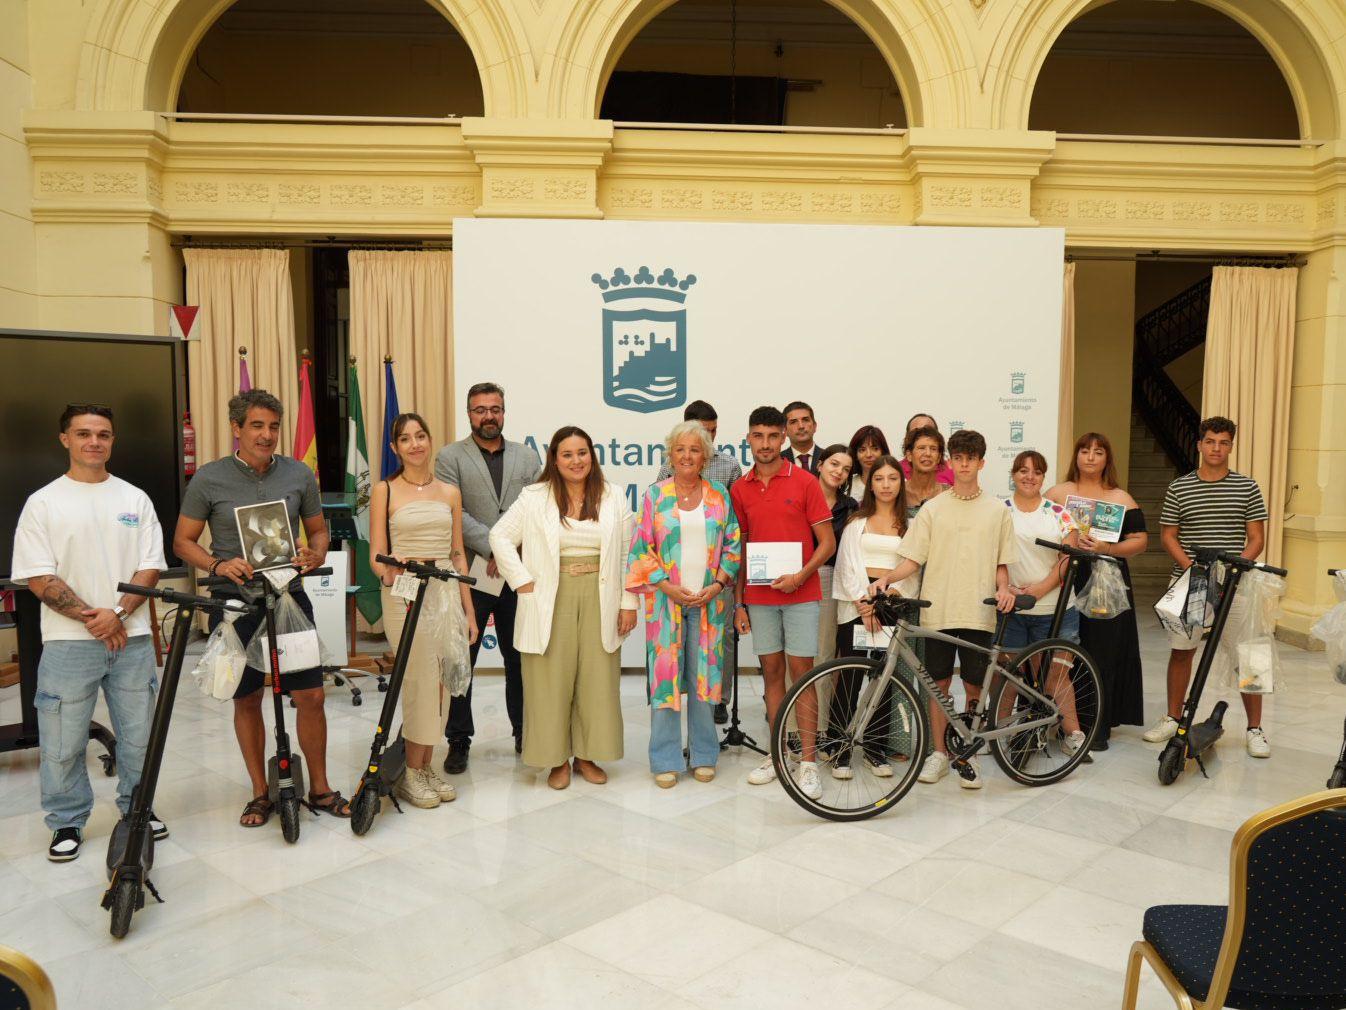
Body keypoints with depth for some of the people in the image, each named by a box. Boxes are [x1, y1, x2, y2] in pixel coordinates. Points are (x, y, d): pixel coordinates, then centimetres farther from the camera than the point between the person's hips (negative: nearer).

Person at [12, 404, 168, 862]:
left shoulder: (135, 498, 7)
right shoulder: (43, 502, 0)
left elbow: (150, 567, 3)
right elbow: (38, 578, -6)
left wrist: (118, 613, -12)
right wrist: (90, 618, -13)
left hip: (131, 638, 2)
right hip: (69, 642, -2)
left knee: (139, 736, 10)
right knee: (63, 742, 5)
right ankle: (67, 823, 22)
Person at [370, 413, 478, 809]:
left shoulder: (449, 493, 12)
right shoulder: (385, 491, 2)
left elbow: (458, 555, 13)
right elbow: (376, 554, -1)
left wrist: (468, 610, 9)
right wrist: (388, 573, -24)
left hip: (445, 593, 4)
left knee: (440, 680, 4)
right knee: (420, 679, -7)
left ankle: (426, 767, 18)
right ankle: (411, 773, 7)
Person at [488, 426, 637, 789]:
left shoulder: (613, 498, 6)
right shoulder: (534, 497, 1)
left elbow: (628, 554, 5)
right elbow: (500, 537, 2)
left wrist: (629, 603, 0)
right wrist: (523, 582, -5)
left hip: (599, 601, 2)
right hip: (551, 604, -1)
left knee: (597, 681, 6)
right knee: (550, 682, 3)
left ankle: (587, 755, 21)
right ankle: (558, 759, 17)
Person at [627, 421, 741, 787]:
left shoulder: (720, 496, 7)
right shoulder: (655, 496, 2)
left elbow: (733, 547, 8)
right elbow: (641, 548, 0)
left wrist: (717, 585, -6)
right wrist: (668, 586, -9)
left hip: (709, 601, 1)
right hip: (666, 599, -1)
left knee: (704, 675, 6)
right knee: (664, 676, -1)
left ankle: (703, 755, 20)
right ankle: (666, 760, 10)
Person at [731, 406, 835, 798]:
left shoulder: (804, 482, -4)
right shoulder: (740, 490, 7)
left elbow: (827, 542, -3)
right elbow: (741, 549, 12)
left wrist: (801, 576, -18)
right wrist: (739, 602, 8)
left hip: (800, 593, -3)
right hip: (759, 597, 3)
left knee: (802, 671, -2)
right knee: (771, 671, 9)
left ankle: (808, 762, 3)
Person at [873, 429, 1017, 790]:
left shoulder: (996, 510, 7)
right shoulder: (934, 508, 5)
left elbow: (1001, 563, 11)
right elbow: (913, 559, 2)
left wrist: (1004, 590, -8)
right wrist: (886, 578, -14)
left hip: (978, 612, 0)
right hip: (939, 610, 0)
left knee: (974, 685, 4)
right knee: (939, 682, 7)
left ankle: (969, 755, 19)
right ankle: (939, 753, 20)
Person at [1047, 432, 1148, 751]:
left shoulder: (1121, 499, 10)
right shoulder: (1057, 494, 10)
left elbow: (1140, 541, 4)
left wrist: (1107, 549, -13)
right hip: (1065, 583, 0)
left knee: (1103, 655, 0)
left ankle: (1100, 728, 9)